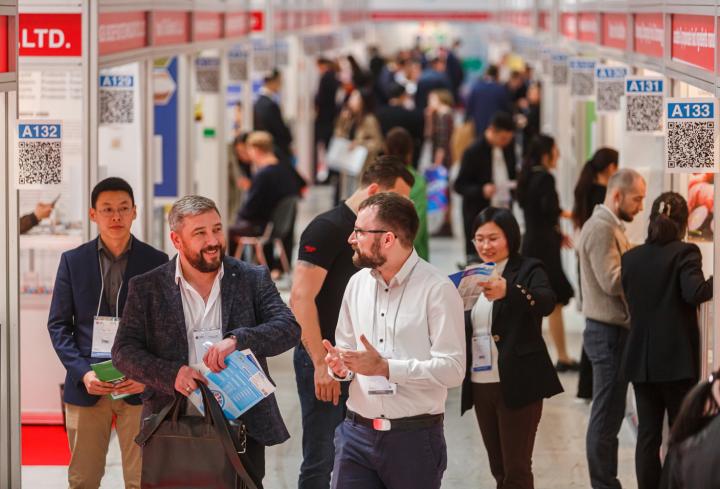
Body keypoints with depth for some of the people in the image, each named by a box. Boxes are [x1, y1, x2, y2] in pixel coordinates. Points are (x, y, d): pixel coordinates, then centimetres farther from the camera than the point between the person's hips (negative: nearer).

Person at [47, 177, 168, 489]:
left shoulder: (156, 262, 3)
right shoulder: (73, 261, 6)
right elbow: (58, 325, 5)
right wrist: (83, 372, -9)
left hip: (140, 385, -1)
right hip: (87, 386, 1)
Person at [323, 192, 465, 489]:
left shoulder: (437, 289, -10)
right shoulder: (358, 283, 10)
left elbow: (452, 369, -16)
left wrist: (385, 367, -23)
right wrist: (340, 366, -3)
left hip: (414, 435, -5)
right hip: (357, 432, 5)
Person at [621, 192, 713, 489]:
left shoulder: (630, 258, 6)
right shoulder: (685, 253, -10)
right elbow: (694, 292, -24)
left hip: (641, 361, 4)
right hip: (678, 360, -4)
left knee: (647, 434, 8)